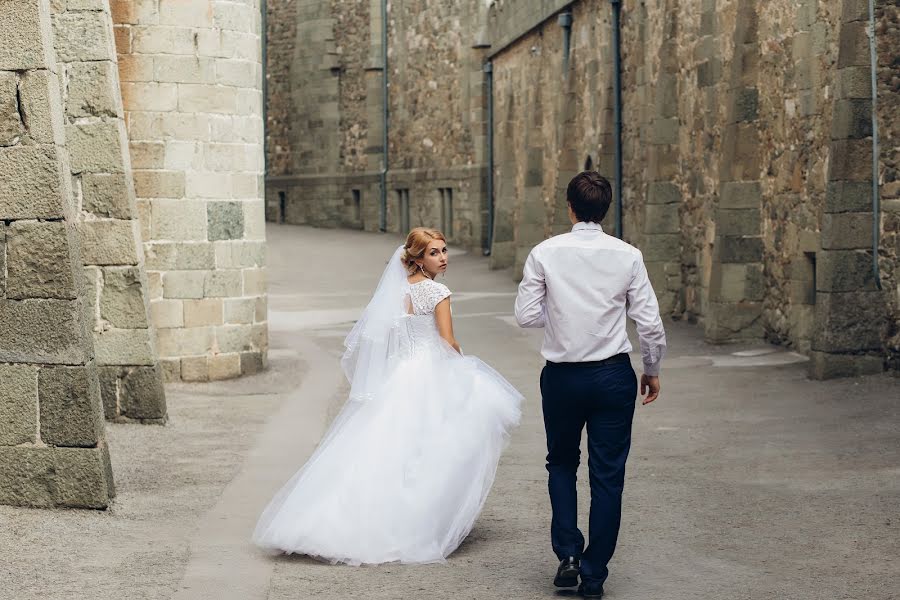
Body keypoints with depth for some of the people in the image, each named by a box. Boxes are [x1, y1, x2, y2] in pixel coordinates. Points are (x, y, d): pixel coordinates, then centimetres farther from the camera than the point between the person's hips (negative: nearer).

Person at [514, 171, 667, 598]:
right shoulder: (628, 256, -6)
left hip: (562, 375, 0)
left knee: (562, 463, 21)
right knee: (607, 476, 7)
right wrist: (652, 370, 10)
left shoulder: (545, 253, -7)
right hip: (613, 375, 0)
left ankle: (568, 555, 8)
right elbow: (649, 323, -5)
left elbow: (525, 315, -6)